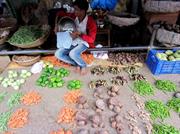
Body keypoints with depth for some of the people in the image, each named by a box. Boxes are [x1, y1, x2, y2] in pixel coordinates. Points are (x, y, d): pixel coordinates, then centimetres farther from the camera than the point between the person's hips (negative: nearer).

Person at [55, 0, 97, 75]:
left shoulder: (90, 21, -20)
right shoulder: (74, 16, -6)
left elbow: (91, 39, -22)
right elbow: (60, 14, 8)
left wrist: (79, 34, -29)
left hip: (84, 42, -5)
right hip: (73, 41, 6)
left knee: (73, 54, -36)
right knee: (58, 54, -12)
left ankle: (83, 65, -5)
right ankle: (77, 64, -2)